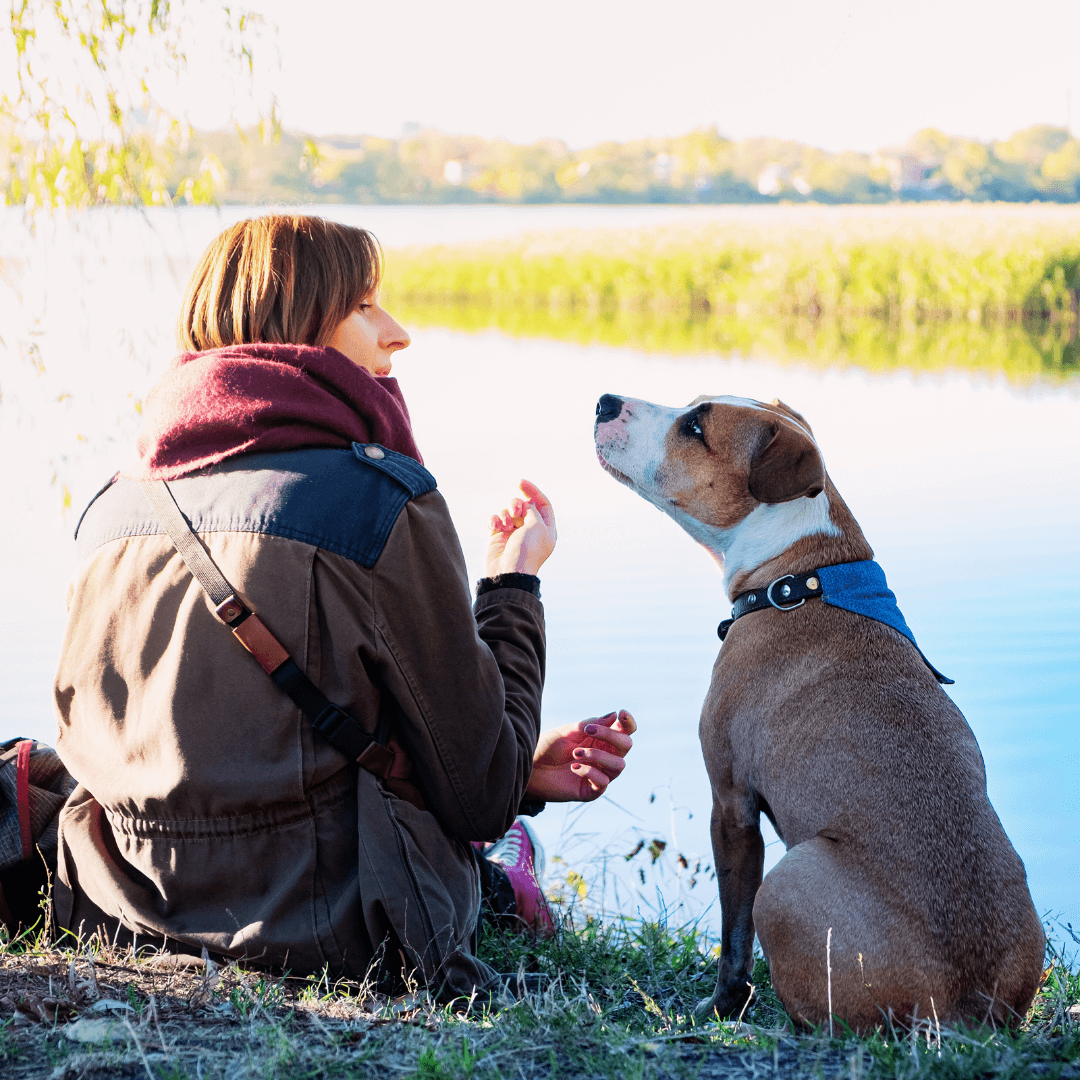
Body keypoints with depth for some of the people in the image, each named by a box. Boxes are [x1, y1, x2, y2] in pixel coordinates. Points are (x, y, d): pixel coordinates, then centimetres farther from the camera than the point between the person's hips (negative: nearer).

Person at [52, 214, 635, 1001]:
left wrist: (519, 769, 16)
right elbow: (478, 795, -9)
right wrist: (514, 584, 7)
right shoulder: (383, 502, -13)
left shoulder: (116, 504, 6)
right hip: (319, 930, -7)